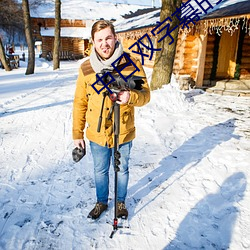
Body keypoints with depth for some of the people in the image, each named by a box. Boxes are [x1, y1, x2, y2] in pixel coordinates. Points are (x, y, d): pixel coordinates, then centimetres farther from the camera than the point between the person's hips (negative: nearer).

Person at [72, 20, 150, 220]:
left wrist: (131, 96, -33)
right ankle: (101, 202, 45)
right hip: (97, 134, 2)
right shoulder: (86, 68, -5)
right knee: (100, 171, 20)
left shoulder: (132, 64, -11)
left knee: (122, 170, 19)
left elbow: (145, 95, -10)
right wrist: (77, 133, 2)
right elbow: (80, 103, 1)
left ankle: (121, 202, 45)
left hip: (123, 133, -1)